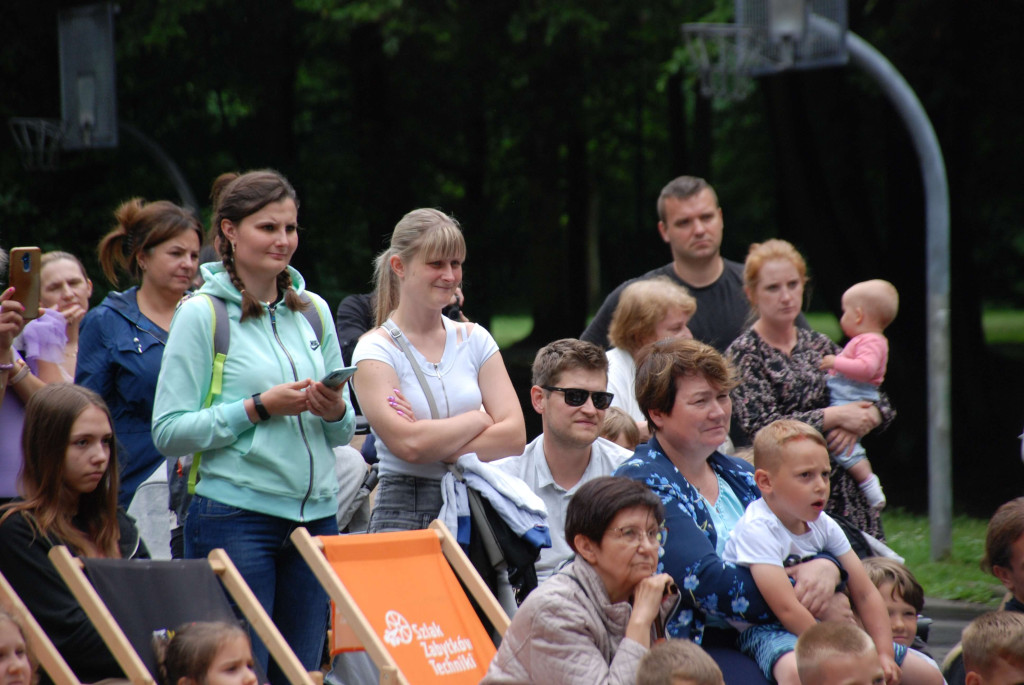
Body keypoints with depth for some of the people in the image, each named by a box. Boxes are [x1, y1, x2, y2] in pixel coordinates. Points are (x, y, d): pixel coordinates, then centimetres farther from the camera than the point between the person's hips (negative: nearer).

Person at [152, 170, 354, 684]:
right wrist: (259, 407, -15)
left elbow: (345, 431, 17)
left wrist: (334, 412, -5)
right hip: (235, 518, -5)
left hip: (315, 515, 5)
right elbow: (169, 432, -9)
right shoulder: (202, 314, -4)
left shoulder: (313, 311, 12)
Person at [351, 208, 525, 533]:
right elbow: (409, 444, -14)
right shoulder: (376, 351, -1)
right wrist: (480, 420, -1)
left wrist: (437, 446, -9)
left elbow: (514, 436, 2)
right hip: (406, 514, -3)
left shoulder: (474, 340, 12)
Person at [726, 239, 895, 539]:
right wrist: (836, 416, -13)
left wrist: (859, 421, -8)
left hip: (844, 489, 5)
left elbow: (882, 405, 15)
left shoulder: (818, 345, 15)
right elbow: (760, 426, -14)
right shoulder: (744, 354, -1)